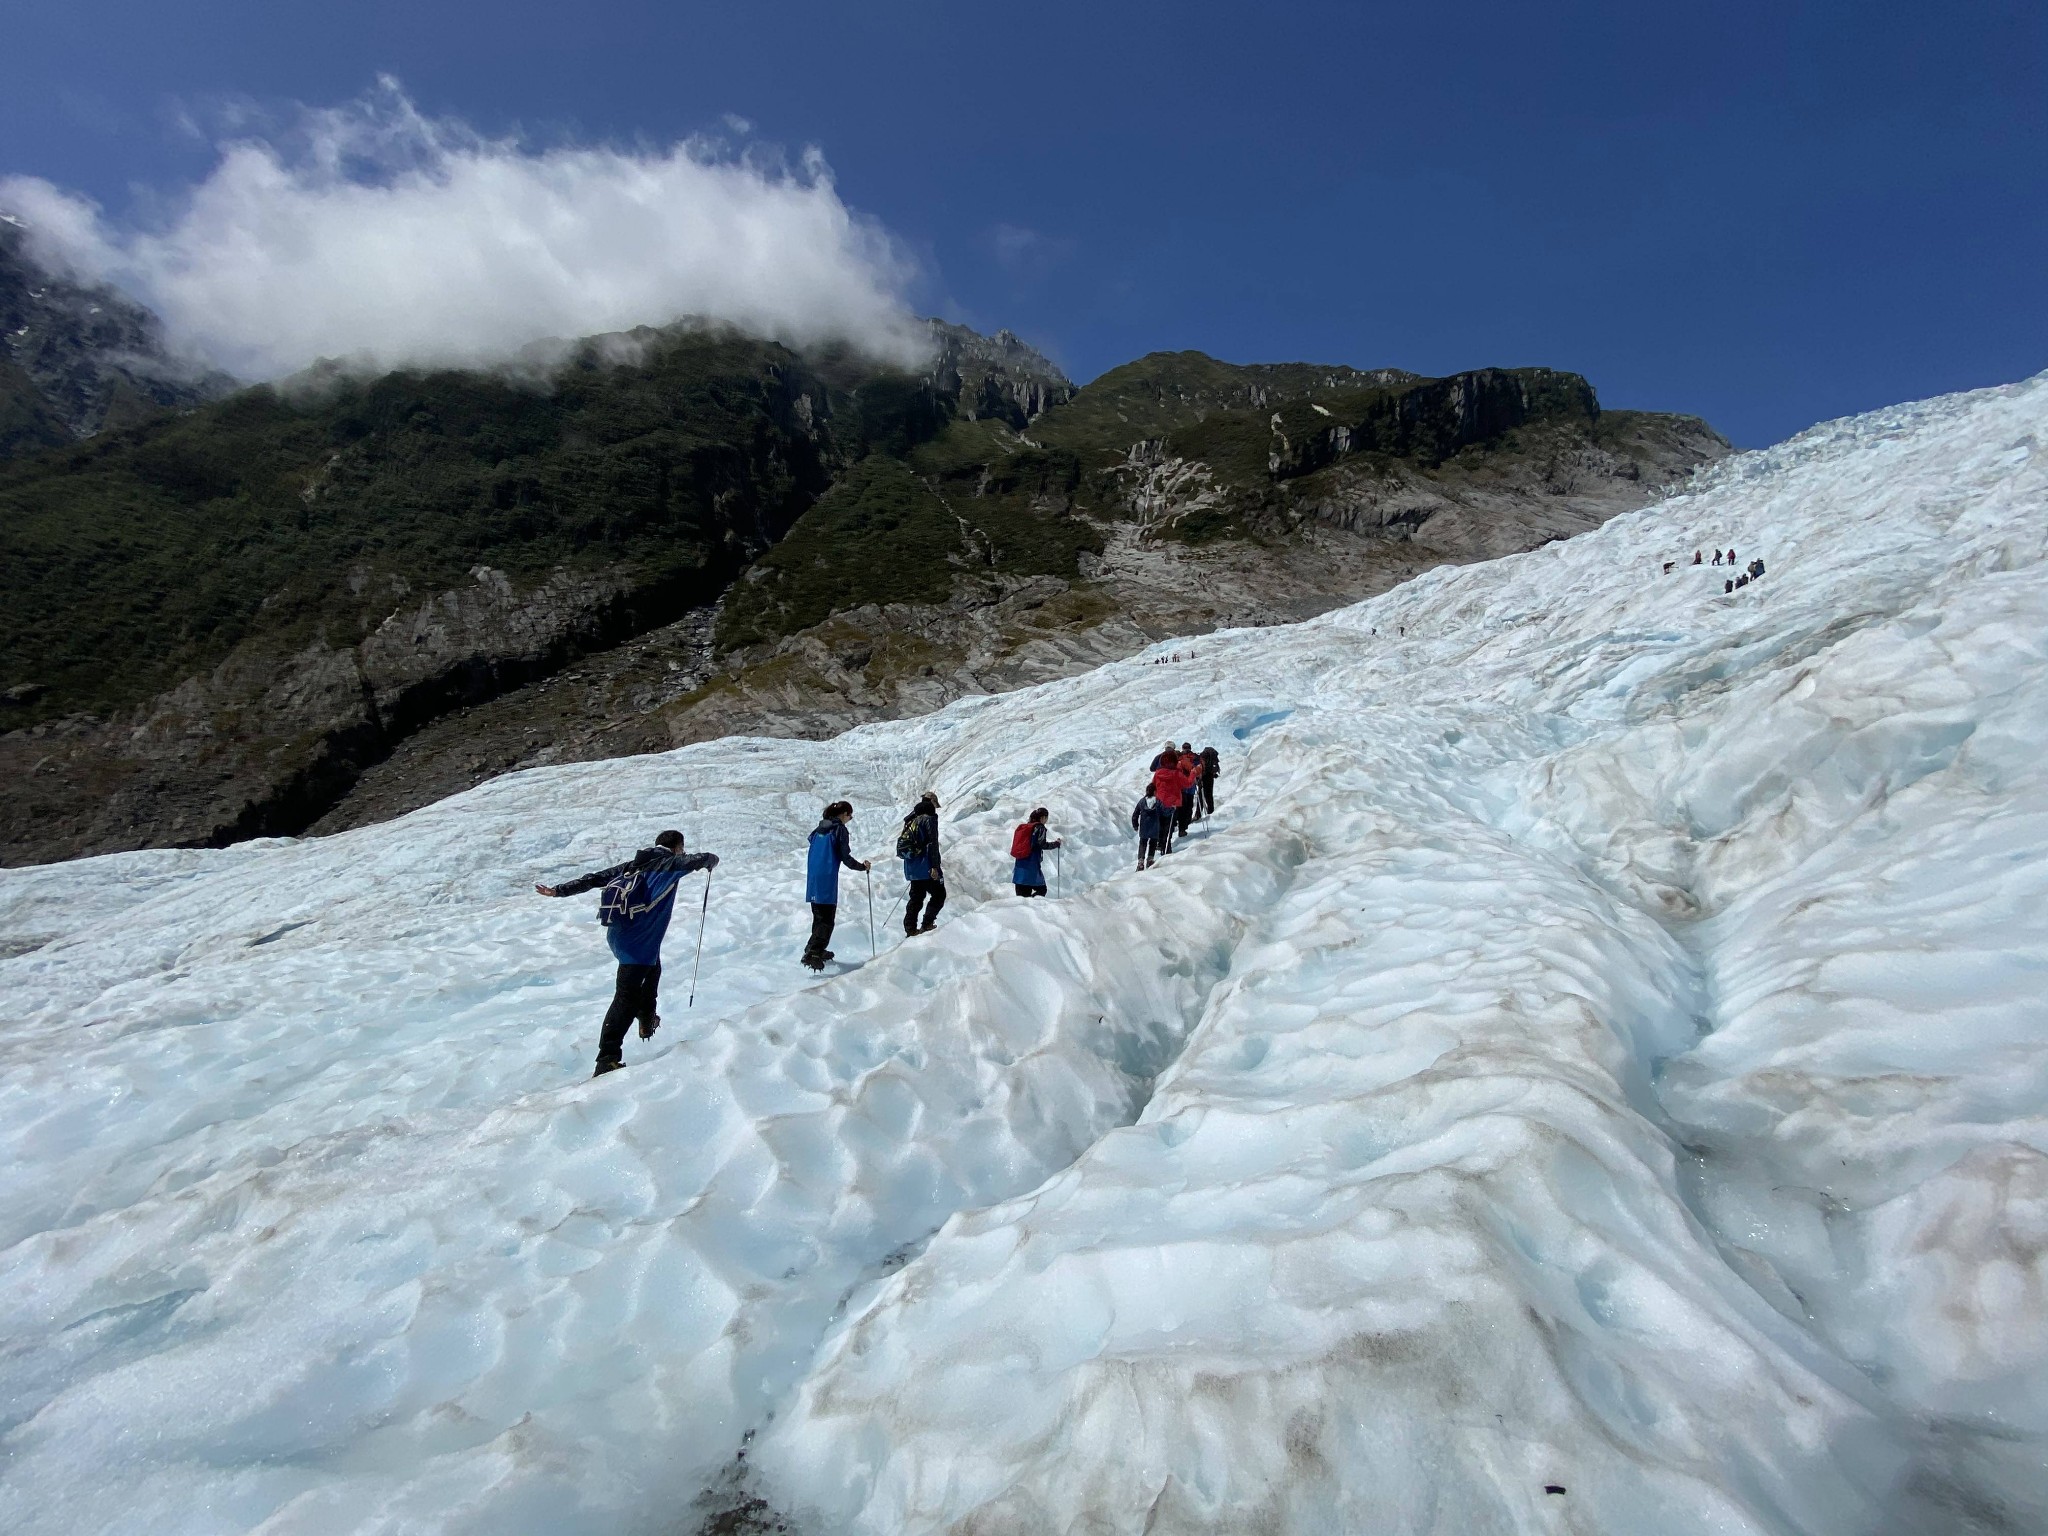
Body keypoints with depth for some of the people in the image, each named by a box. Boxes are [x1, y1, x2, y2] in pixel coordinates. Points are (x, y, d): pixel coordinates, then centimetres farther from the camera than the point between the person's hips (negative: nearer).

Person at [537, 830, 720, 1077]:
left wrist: (559, 890, 16)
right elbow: (705, 859, -6)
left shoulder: (633, 865, 19)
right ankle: (607, 1060, -15)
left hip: (617, 934, 8)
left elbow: (595, 877, 15)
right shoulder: (670, 863, 1)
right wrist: (710, 861, 18)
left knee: (653, 968, 34)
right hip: (639, 941, -8)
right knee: (627, 998, -10)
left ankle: (647, 1022, 45)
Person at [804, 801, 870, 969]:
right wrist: (862, 866, 4)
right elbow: (845, 857, -9)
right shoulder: (839, 829, -7)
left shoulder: (819, 828, 14)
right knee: (827, 919, -7)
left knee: (819, 916, 19)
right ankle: (813, 953, -19)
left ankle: (816, 949, 26)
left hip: (813, 879, 8)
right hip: (827, 880, -8)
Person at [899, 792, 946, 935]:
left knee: (916, 897, 14)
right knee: (939, 894, 2)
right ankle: (927, 923, -6)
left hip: (910, 867, 8)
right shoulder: (929, 819, -10)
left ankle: (910, 928, 11)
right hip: (925, 866, -8)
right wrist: (935, 866, -19)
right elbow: (933, 844, -17)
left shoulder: (911, 819, 15)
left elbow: (903, 841, 21)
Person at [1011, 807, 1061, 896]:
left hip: (1020, 864, 7)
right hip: (1031, 865, -7)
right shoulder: (1039, 827, -4)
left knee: (1022, 895, 7)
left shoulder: (1023, 827, 17)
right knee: (1041, 890, 3)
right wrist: (1056, 843, -1)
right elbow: (1042, 844, -13)